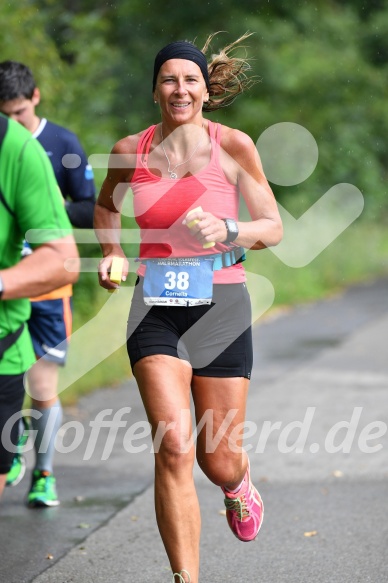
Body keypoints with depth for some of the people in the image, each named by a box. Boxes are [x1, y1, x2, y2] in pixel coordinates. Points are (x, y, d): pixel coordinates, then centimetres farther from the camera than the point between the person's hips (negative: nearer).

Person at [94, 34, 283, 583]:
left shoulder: (232, 146, -4)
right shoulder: (130, 151, 3)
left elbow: (273, 228, -1)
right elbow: (106, 204, 25)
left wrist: (226, 230, -20)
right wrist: (112, 254, 10)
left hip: (220, 306, -1)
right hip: (156, 310, 1)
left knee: (219, 461, 7)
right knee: (174, 449, -17)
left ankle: (239, 487, 46)